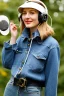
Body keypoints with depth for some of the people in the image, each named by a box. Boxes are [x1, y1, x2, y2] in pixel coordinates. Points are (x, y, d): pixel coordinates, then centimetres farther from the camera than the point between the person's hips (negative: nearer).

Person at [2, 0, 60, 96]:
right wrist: (13, 38, -2)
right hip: (11, 88, 5)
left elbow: (51, 79, -8)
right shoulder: (21, 39, 6)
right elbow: (7, 64, 3)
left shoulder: (51, 44, -9)